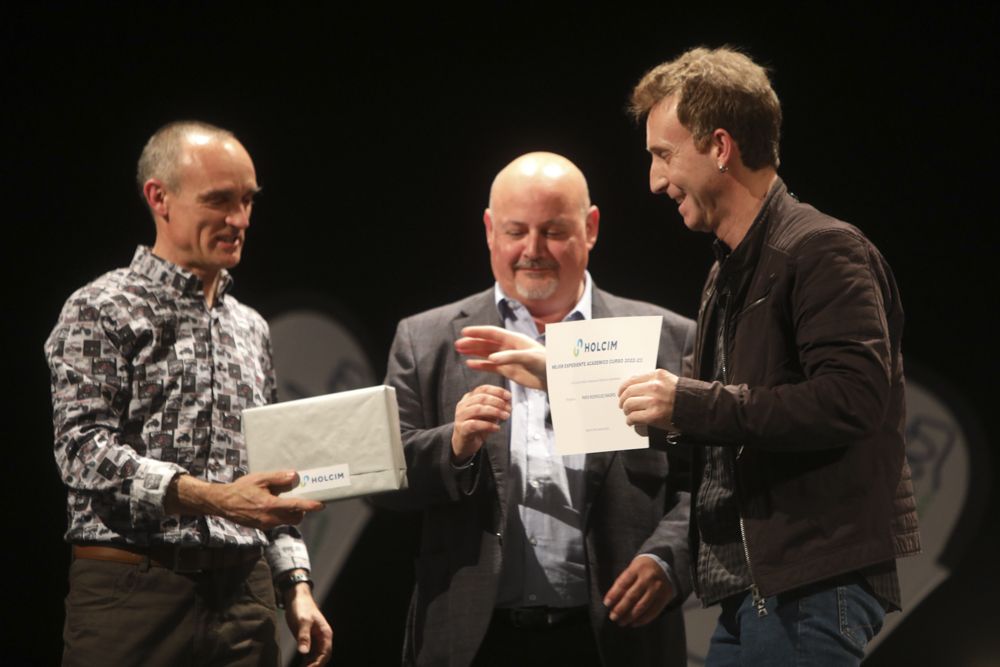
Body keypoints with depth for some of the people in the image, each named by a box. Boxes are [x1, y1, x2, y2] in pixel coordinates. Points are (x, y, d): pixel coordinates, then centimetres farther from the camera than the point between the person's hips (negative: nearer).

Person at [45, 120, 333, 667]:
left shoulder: (250, 328, 19)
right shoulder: (102, 311, -1)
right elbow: (85, 452, -13)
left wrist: (296, 585, 11)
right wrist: (211, 498, -24)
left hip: (243, 596, 6)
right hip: (133, 594, -5)